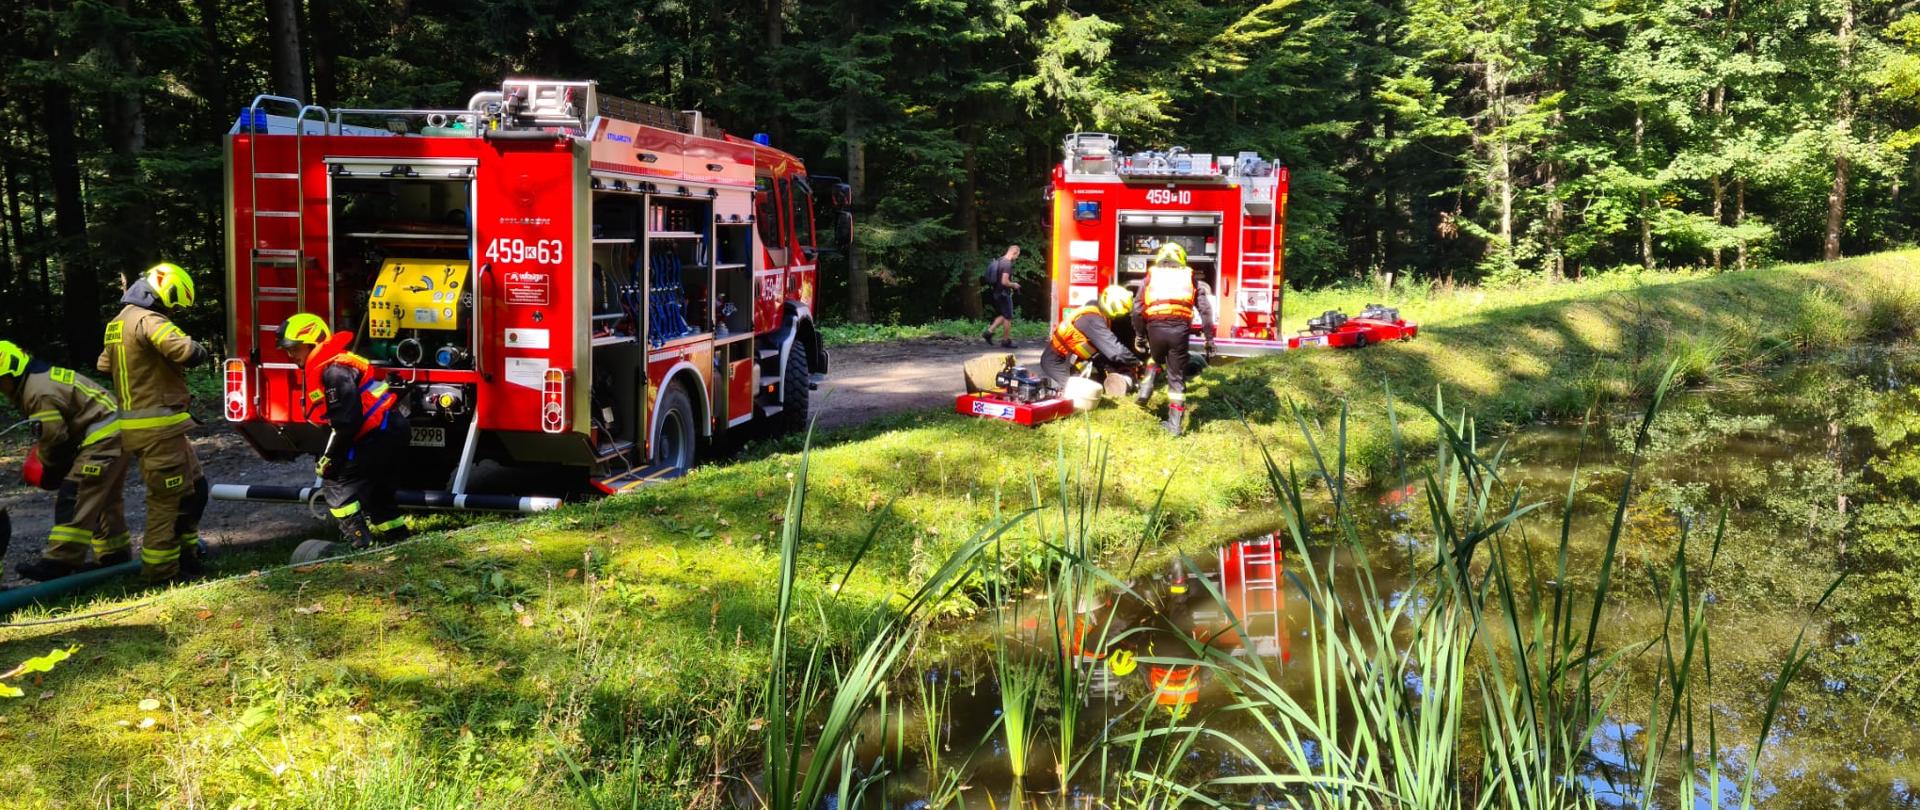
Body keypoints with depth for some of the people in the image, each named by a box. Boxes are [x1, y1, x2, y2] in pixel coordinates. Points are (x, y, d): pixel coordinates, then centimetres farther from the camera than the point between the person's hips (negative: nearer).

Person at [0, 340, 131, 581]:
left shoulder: (39, 393, -17)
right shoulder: (46, 376, 16)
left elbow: (53, 437, -14)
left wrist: (44, 462, 6)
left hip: (101, 439, -11)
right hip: (116, 433, 11)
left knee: (72, 499, -10)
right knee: (105, 499, 18)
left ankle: (61, 560, -10)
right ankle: (114, 553, 27)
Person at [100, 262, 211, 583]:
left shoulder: (119, 322, 16)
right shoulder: (149, 320, -16)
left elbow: (104, 364, 29)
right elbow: (185, 351, -31)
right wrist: (201, 350, -10)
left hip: (135, 421, 10)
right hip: (158, 427, -10)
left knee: (193, 485, 18)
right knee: (167, 497, -3)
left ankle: (185, 550, 25)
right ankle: (160, 568, 3)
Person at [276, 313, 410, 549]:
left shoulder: (334, 370, -16)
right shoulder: (322, 369, 17)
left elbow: (346, 421, -21)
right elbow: (335, 419, 21)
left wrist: (329, 458, -13)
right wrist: (330, 455, 14)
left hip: (381, 432, -11)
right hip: (392, 431, 11)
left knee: (336, 480, -9)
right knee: (375, 487, 22)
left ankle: (358, 540, -13)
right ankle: (396, 534, 31)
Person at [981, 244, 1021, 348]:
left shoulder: (998, 261, 10)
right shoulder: (1007, 264, -20)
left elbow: (994, 278, 18)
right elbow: (1004, 282, -27)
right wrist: (1014, 285, -8)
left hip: (996, 293, 9)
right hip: (1004, 294, -9)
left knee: (1002, 316, 20)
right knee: (1008, 318, 3)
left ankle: (988, 332, 10)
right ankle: (1006, 341, 10)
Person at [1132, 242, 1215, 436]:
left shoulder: (1151, 276, 18)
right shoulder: (1189, 277, 19)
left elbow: (1137, 309, 9)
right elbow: (1205, 309, 11)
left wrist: (1139, 335, 18)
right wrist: (1209, 338, 14)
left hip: (1155, 327, 1)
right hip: (1180, 329, -1)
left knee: (1155, 358, 34)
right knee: (1176, 377, 9)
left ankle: (1146, 388, 13)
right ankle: (1175, 425, 8)